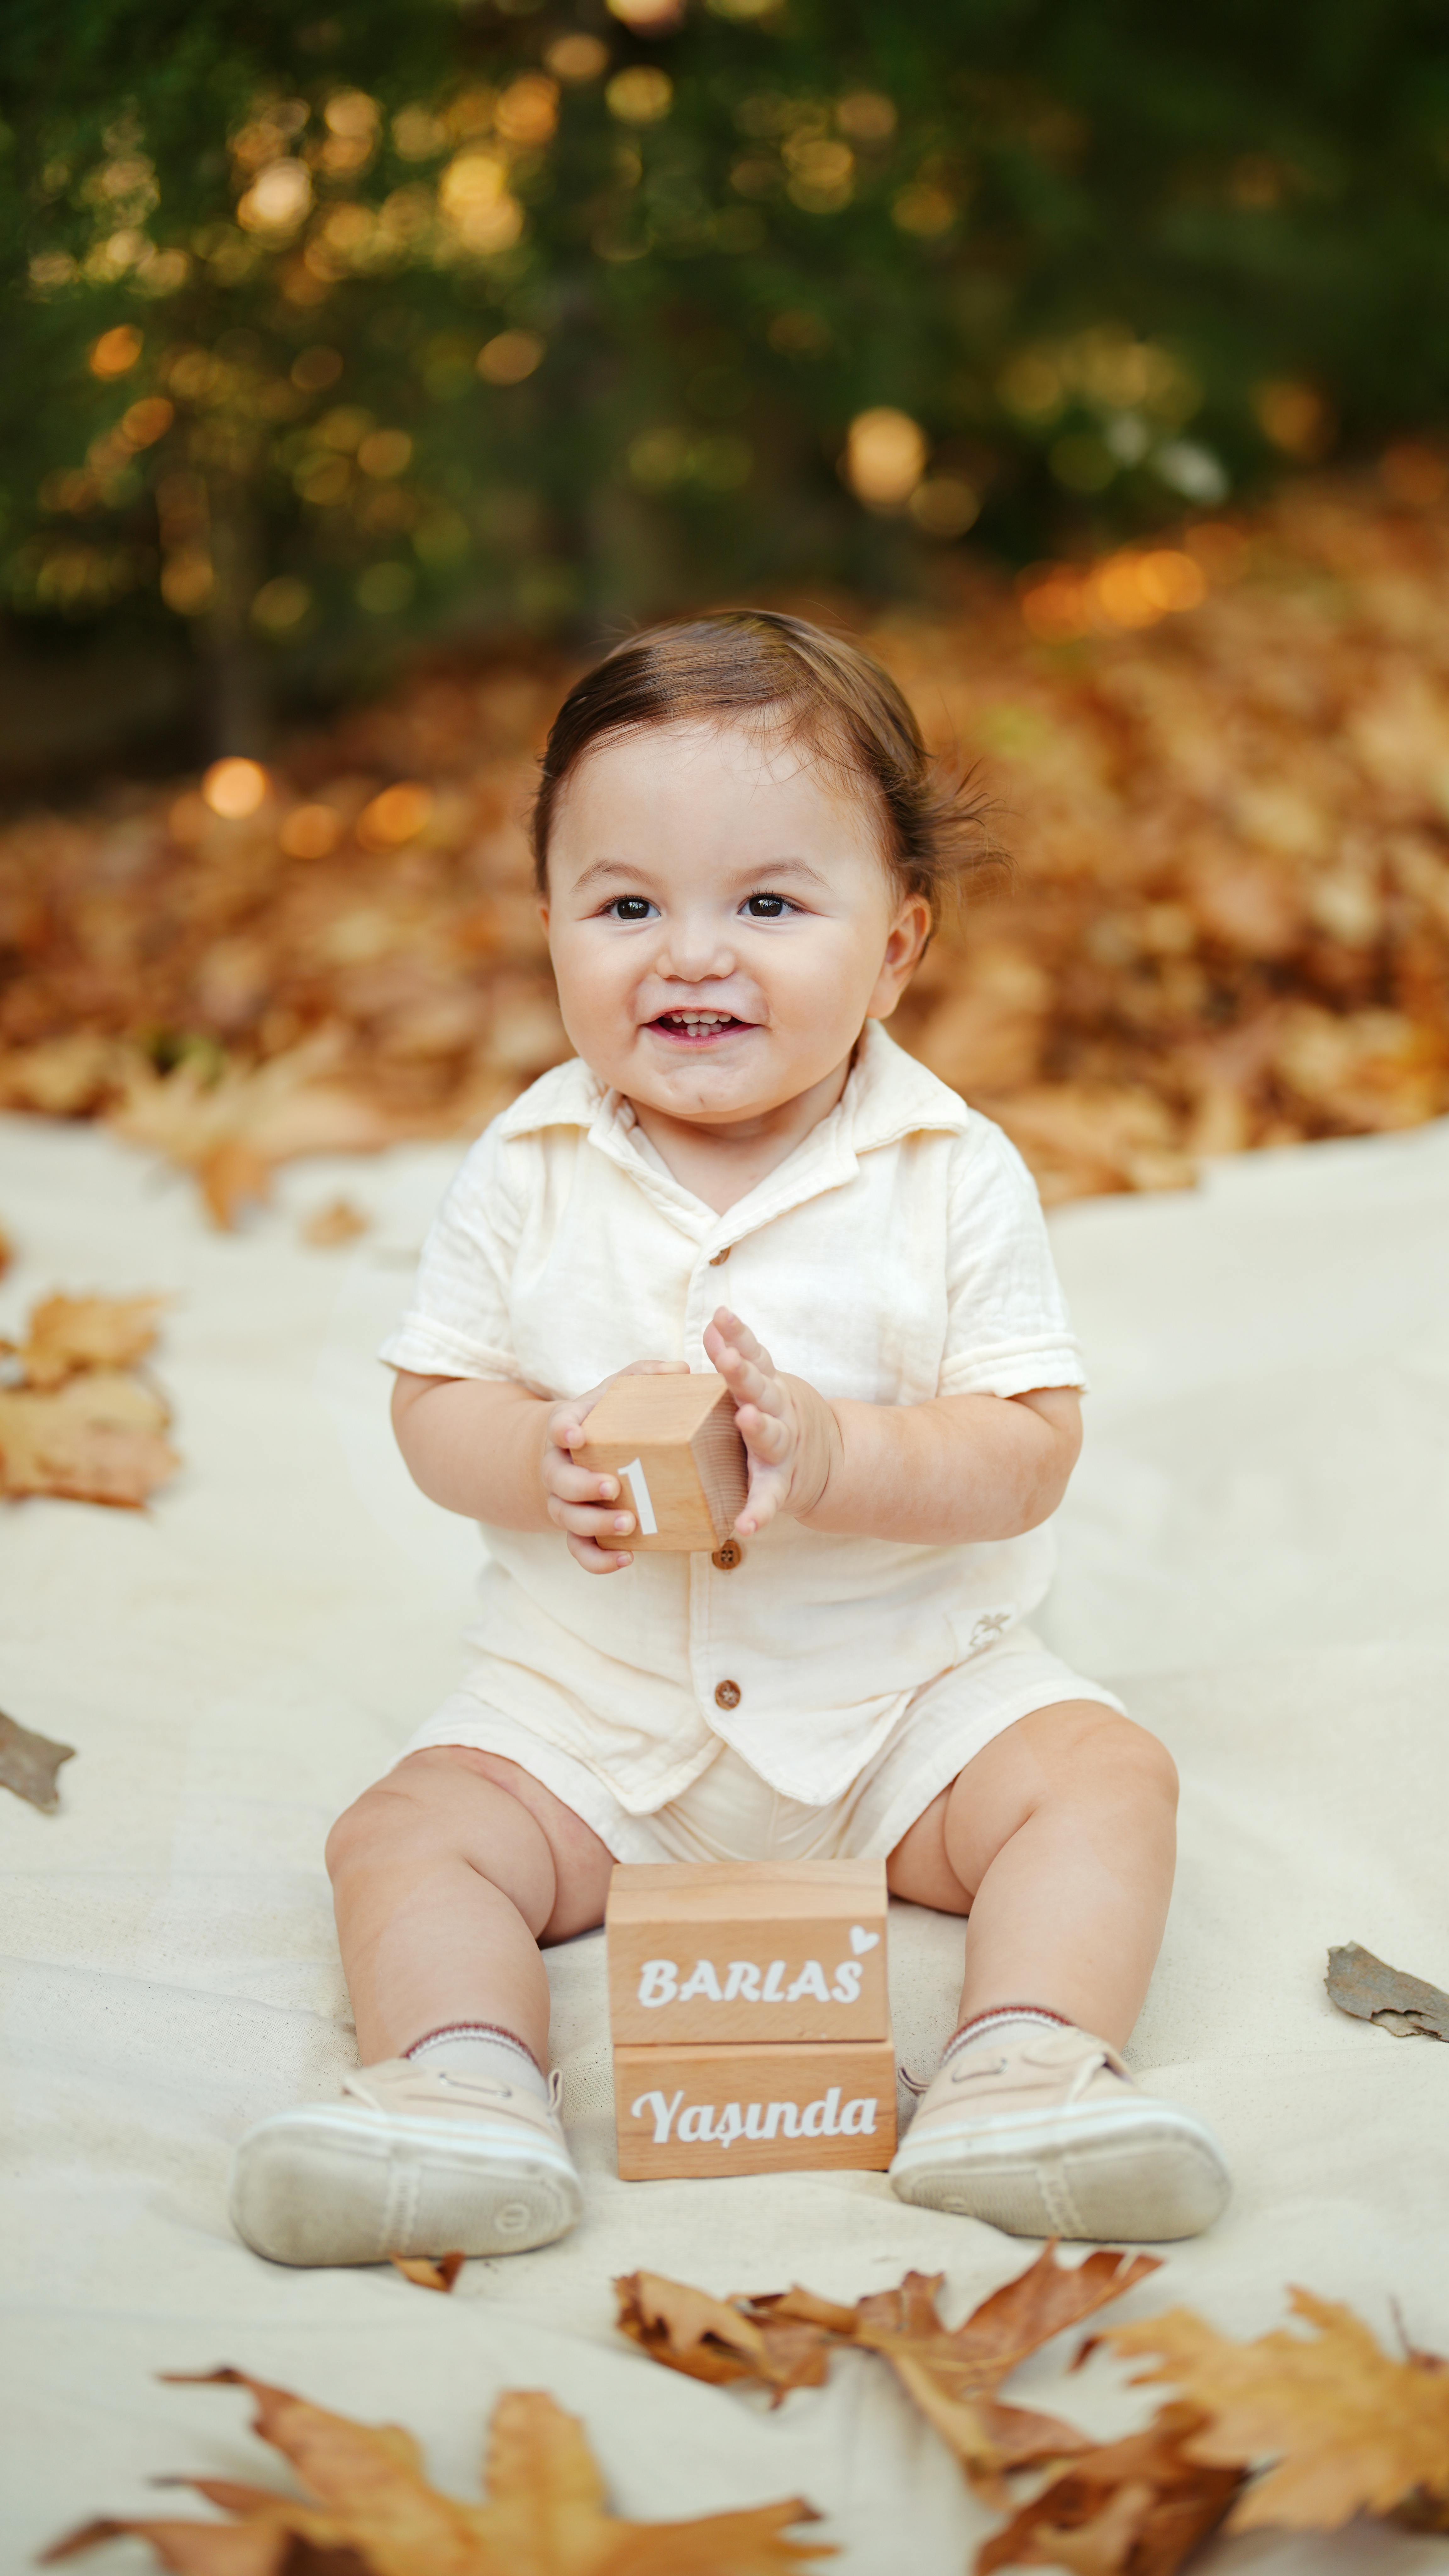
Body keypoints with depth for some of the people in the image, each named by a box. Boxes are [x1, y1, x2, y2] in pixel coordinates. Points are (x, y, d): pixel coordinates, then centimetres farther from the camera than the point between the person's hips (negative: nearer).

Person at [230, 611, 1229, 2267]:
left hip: (907, 1688, -1)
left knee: (1101, 1775, -20)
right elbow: (431, 1404, -1)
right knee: (409, 1835, -18)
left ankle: (1024, 2070, -26)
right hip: (586, 1703, 1)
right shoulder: (526, 1175, -5)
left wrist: (833, 1456, -31)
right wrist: (540, 1461, -24)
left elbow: (1029, 1455, -13)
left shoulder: (953, 1178, -10)